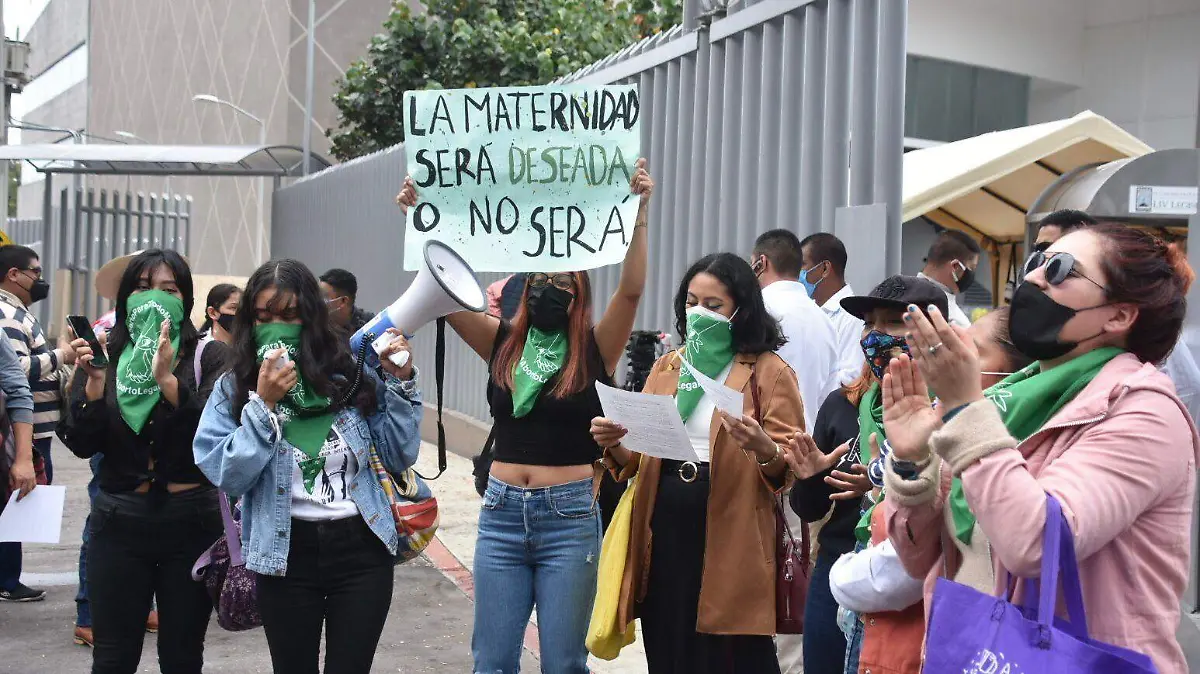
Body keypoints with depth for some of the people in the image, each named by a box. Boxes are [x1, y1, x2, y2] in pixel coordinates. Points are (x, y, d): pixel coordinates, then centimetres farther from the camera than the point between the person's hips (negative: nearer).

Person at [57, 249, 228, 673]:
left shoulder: (206, 358, -1)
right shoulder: (106, 356, 7)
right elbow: (82, 445, 1)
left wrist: (167, 379, -23)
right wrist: (95, 383, -12)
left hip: (190, 520, -2)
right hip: (119, 521, 2)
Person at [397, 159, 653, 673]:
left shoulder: (595, 351, -3)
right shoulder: (503, 344, 6)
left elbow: (631, 289, -17)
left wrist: (639, 213, -23)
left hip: (569, 517, -3)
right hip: (502, 513, 3)